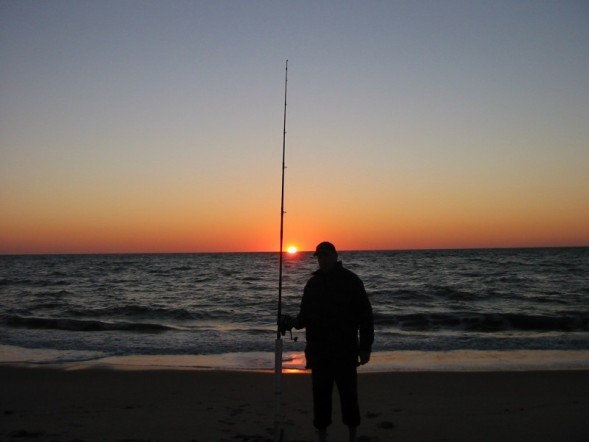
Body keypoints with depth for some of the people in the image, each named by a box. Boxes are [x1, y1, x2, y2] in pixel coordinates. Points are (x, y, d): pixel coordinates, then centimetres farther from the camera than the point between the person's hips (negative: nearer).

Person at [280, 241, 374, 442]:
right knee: (320, 394, 8)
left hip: (345, 351, -4)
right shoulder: (313, 283, 10)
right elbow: (306, 315, 14)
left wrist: (365, 347, -9)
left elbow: (365, 316, -5)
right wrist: (295, 322, -8)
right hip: (318, 351, 4)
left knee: (348, 393, 2)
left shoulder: (351, 281, -4)